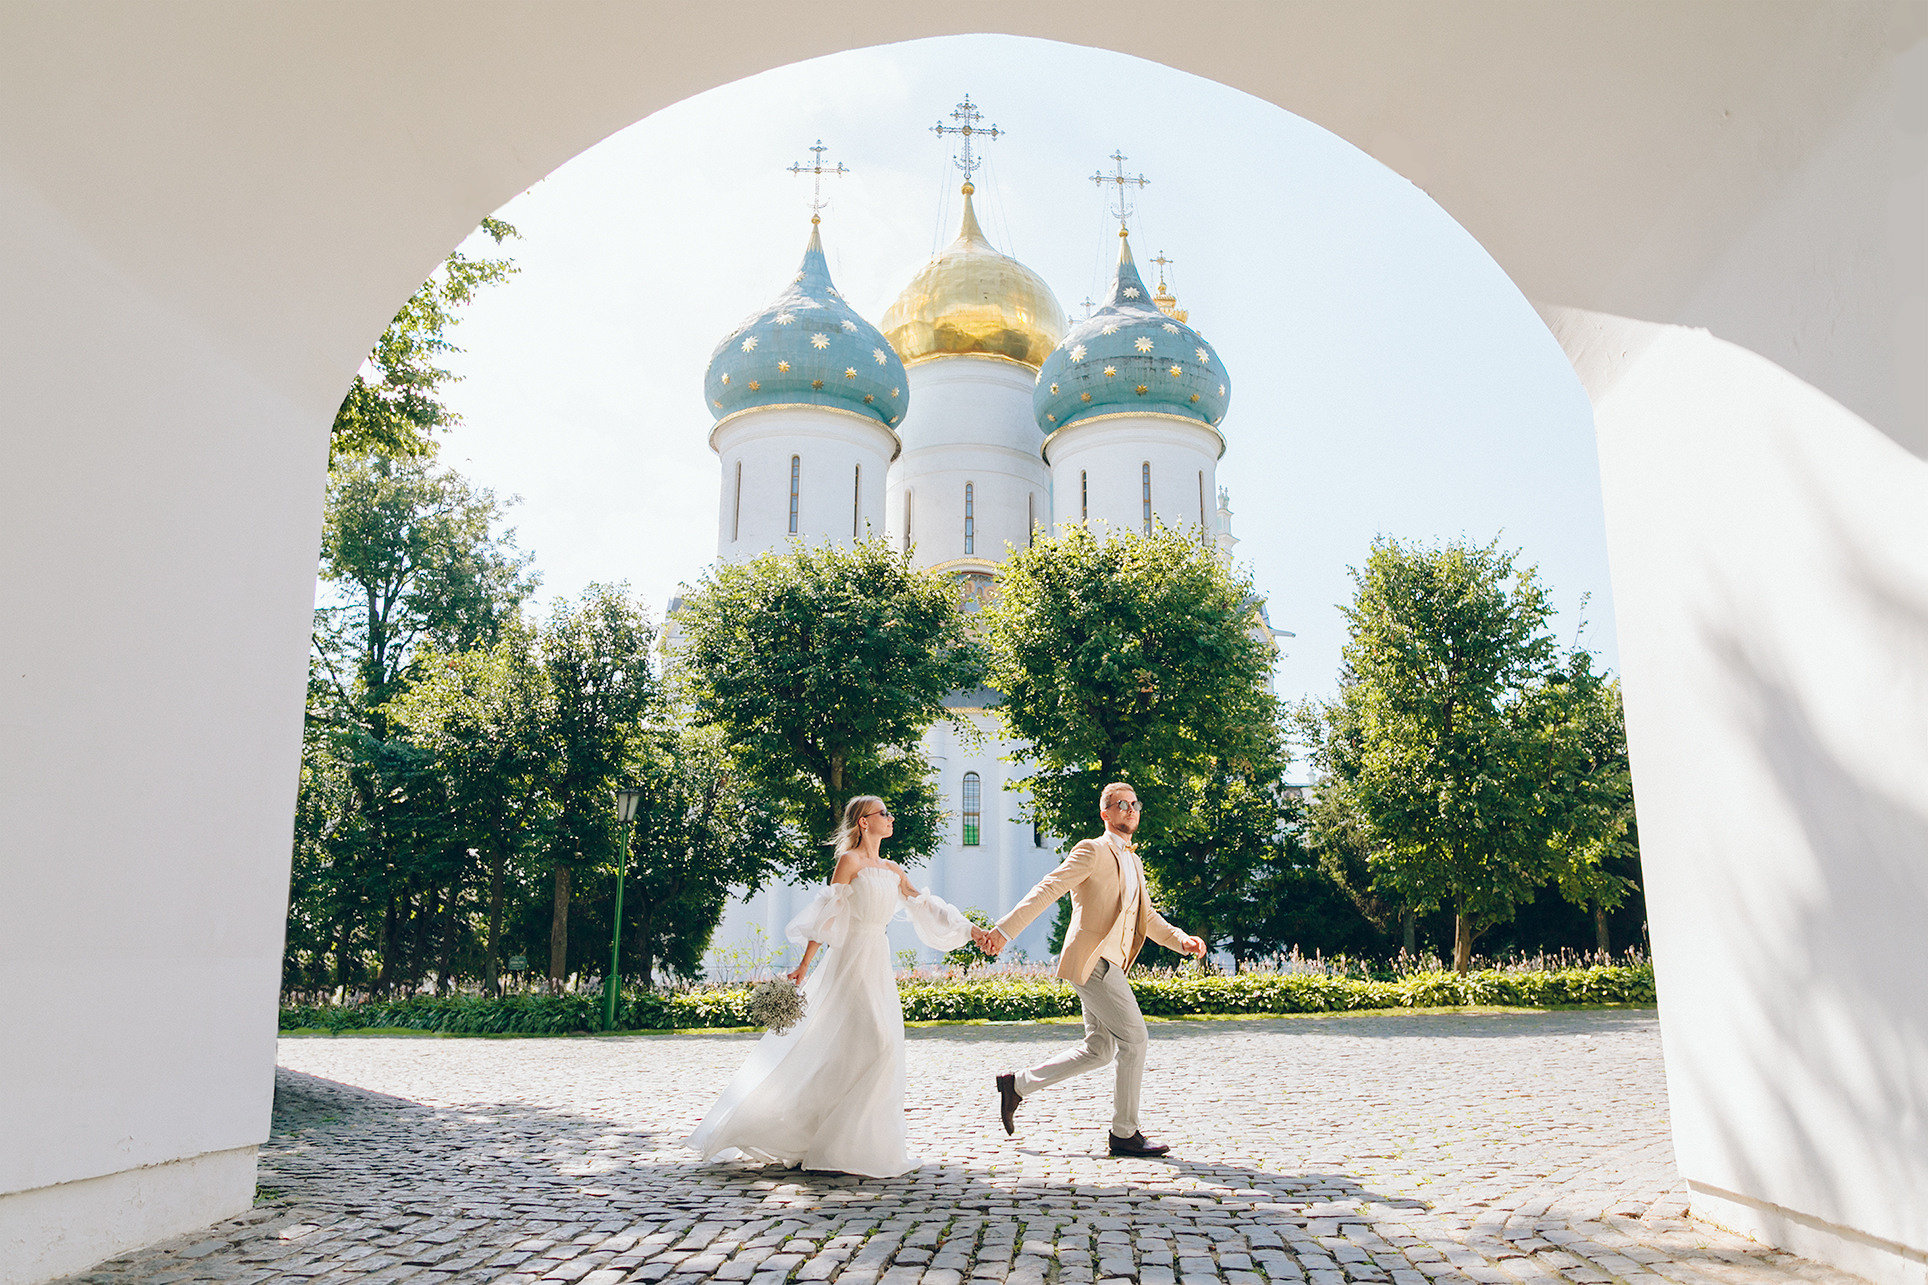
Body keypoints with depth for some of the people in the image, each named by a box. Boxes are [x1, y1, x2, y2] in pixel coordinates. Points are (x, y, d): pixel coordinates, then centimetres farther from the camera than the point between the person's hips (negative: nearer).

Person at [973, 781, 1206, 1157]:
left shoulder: (1133, 861, 21)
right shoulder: (1092, 851, -6)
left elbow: (1148, 918, 23)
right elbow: (1047, 889, -15)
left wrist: (1183, 941, 5)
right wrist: (1004, 930, -24)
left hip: (1108, 965, 9)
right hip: (1091, 959, -9)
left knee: (1099, 1050, 12)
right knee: (1134, 1039, -7)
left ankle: (1017, 1084, 21)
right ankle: (1124, 1133, 4)